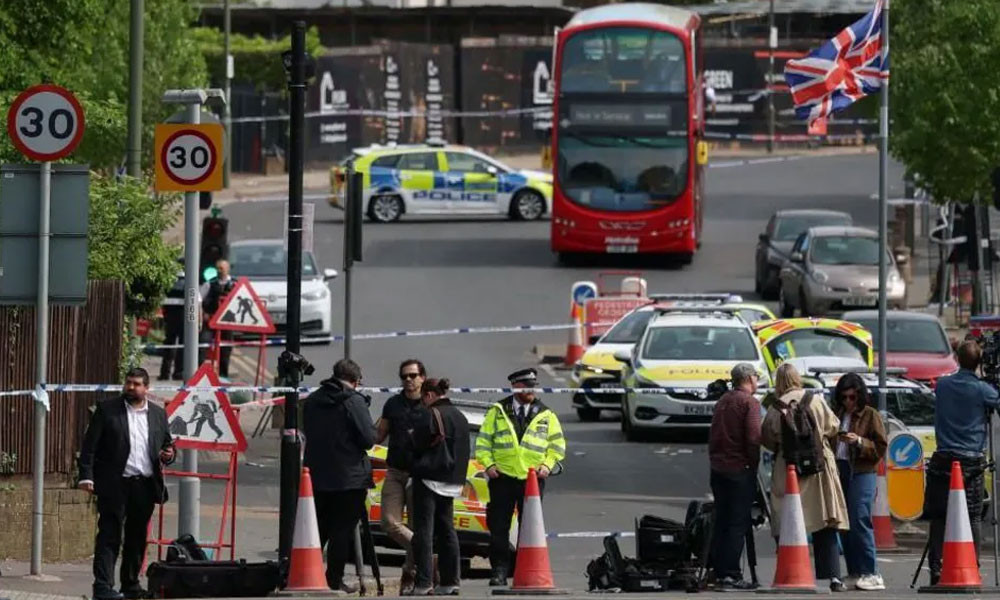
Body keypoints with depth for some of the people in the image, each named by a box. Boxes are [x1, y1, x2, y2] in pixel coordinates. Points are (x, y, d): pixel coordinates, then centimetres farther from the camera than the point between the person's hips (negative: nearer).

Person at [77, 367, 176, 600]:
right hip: (115, 485, -4)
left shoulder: (158, 414, 12)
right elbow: (90, 446, -1)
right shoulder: (107, 410, 2)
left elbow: (167, 445, 22)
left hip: (145, 485, 4)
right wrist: (86, 475, -11)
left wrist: (169, 454, -3)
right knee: (110, 536, -8)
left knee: (137, 538, 10)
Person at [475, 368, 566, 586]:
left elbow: (557, 444, 13)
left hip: (533, 478, 1)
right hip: (502, 477, -1)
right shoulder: (498, 412, 6)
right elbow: (483, 441, 8)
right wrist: (488, 463, -5)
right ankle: (499, 570, 2)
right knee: (499, 528, -2)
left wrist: (548, 464, -1)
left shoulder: (545, 415, 8)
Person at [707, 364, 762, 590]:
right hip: (740, 469, -8)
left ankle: (719, 571, 13)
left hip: (718, 468, 8)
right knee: (738, 523, -6)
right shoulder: (749, 402, -10)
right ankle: (731, 574, -10)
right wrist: (754, 463, -5)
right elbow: (754, 438, -17)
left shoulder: (723, 401, 14)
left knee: (721, 521, 12)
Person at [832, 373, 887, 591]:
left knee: (859, 521, -14)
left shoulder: (871, 415, 0)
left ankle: (870, 573, -14)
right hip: (839, 471, 6)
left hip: (861, 473, -6)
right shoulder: (838, 415, 15)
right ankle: (854, 572, 12)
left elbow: (881, 448, -3)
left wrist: (859, 442, -16)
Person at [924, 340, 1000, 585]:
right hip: (972, 461, -2)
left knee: (939, 518, 4)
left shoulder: (942, 385, 5)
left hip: (943, 461, 2)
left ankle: (936, 571, -2)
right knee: (973, 517, 2)